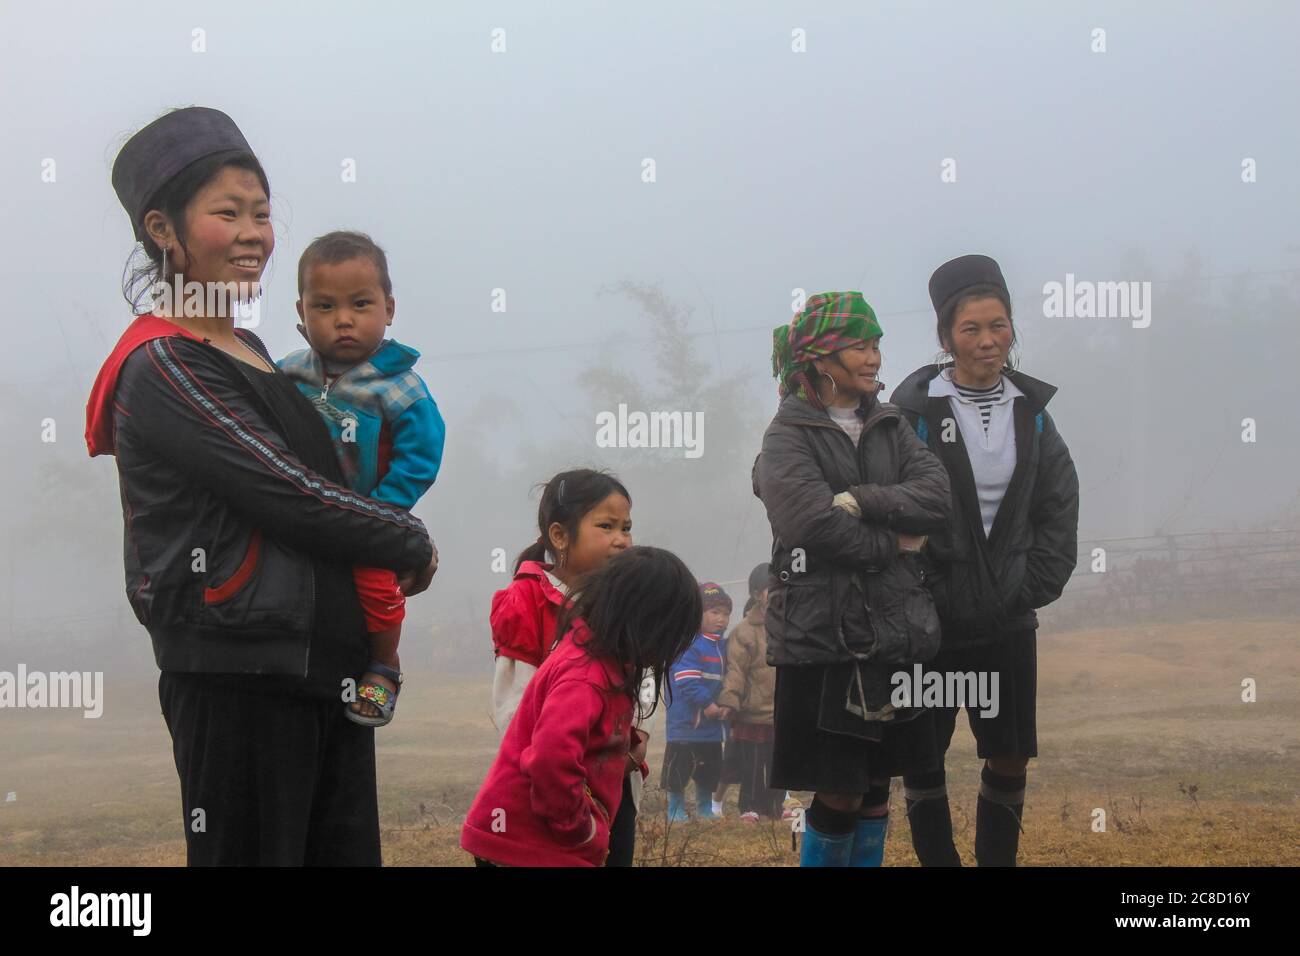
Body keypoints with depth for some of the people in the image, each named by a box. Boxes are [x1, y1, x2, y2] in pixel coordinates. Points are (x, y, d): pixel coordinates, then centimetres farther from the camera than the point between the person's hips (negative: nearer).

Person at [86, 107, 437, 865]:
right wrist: (414, 546, -1)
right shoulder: (162, 368, -9)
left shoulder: (250, 353, 19)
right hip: (238, 672, -9)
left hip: (328, 669, 9)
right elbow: (288, 496, -14)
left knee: (344, 850, 7)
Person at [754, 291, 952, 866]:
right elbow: (817, 526, -19)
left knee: (877, 786, 11)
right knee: (839, 795, -5)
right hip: (823, 638, -6)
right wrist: (896, 542, -9)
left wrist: (860, 501, -14)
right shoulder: (787, 437, -5)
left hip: (894, 633, 6)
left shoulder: (889, 426, 13)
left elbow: (936, 495, -2)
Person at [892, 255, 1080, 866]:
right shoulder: (916, 410, -9)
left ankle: (998, 862, 18)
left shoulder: (1029, 411, 6)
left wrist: (1034, 587, -1)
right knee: (923, 758, 4)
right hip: (931, 621, -4)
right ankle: (938, 861, 15)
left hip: (1007, 621, 4)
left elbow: (1059, 511, 9)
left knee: (1010, 759, 7)